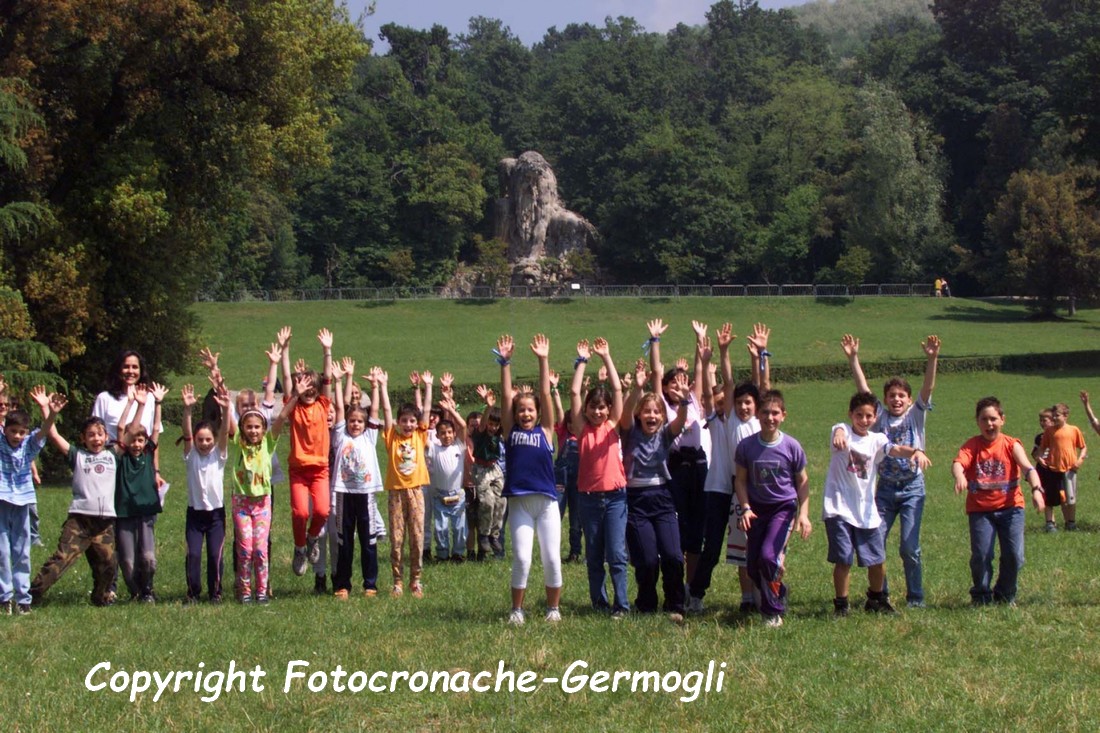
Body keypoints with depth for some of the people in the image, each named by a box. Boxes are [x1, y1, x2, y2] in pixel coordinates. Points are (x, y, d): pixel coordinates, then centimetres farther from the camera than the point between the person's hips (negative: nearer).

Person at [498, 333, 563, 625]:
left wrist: (543, 360, -4)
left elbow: (545, 394, 2)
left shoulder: (545, 431, 6)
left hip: (547, 501, 0)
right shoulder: (510, 431, 7)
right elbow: (506, 395, 2)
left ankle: (553, 607, 15)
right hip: (519, 502, 0)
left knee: (552, 558, 1)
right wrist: (505, 362, -4)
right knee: (521, 559, -3)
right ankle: (517, 609, 9)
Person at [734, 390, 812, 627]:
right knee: (754, 567, 1)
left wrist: (803, 514, -8)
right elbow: (740, 480, 3)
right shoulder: (746, 446, -6)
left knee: (768, 556, -22)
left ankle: (773, 611, -4)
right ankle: (779, 595, 31)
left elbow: (802, 482, 0)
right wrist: (745, 508, -11)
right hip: (757, 508, 3)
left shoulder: (791, 447, -10)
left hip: (784, 507, -3)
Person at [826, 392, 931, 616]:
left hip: (866, 511, 4)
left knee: (877, 560, 10)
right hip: (838, 508, -4)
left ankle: (877, 599, 33)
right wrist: (838, 436, -56)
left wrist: (916, 451, -38)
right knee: (843, 560, -7)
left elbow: (896, 450, -15)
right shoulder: (844, 431, -4)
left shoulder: (877, 440, 5)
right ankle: (841, 605, 9)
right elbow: (839, 431, -30)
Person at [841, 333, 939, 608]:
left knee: (909, 545, -6)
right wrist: (853, 359, -13)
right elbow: (862, 388, -2)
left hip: (912, 488, -2)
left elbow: (928, 388, -11)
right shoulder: (880, 416, 7)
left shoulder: (916, 415, 3)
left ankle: (915, 596, 7)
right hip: (885, 489, 2)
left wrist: (932, 359, -26)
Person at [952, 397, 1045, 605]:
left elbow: (1027, 468, -16)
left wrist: (1036, 489, -36)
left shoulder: (1011, 445, -1)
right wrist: (959, 476, -47)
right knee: (981, 555, -8)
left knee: (1014, 555, -5)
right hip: (980, 509, 0)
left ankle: (1005, 596, 17)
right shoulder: (972, 446, -2)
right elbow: (958, 462, -22)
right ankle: (981, 597, 13)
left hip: (1010, 507, 0)